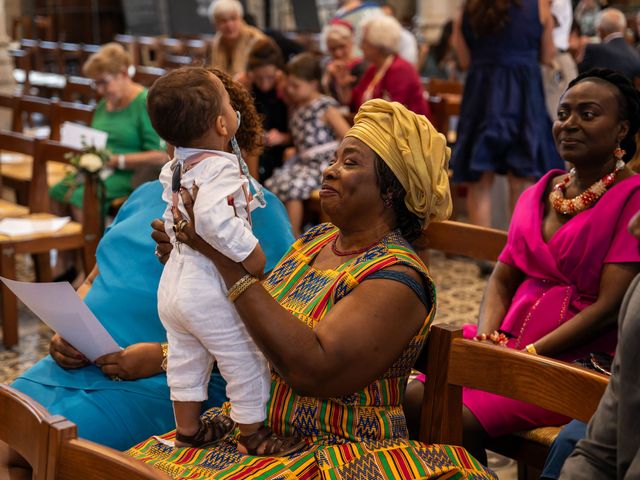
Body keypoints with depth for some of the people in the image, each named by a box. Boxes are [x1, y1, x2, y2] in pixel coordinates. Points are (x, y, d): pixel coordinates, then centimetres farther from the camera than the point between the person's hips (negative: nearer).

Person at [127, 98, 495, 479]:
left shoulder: (397, 280, -16)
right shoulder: (314, 240, 7)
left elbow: (313, 371, -29)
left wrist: (227, 258, -27)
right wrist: (198, 254, 7)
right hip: (259, 430, 7)